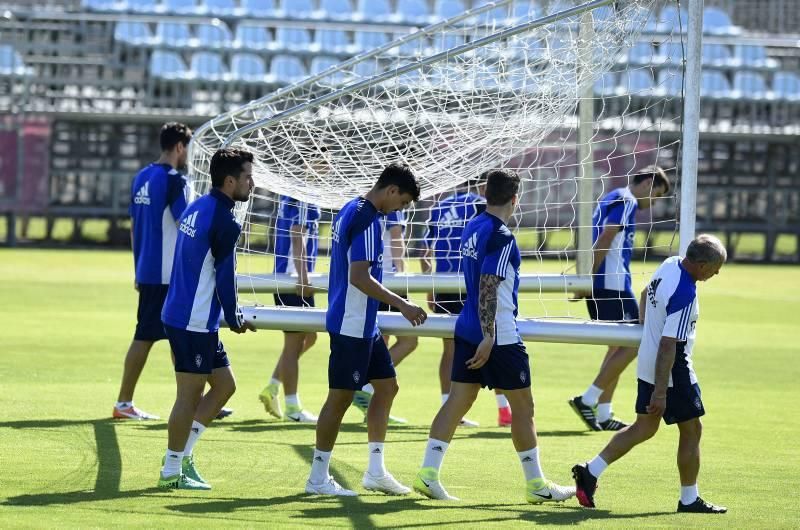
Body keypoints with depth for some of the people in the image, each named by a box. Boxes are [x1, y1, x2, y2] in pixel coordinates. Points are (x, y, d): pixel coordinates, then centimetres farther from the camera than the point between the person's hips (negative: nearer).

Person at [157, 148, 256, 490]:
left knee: (224, 384, 16)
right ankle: (172, 471, 5)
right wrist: (235, 319, 1)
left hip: (179, 315, 10)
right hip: (195, 321, -10)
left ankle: (182, 454, 16)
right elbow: (225, 277, -14)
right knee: (190, 395, -2)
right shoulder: (223, 221, -17)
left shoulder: (197, 208, 13)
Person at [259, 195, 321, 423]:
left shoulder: (291, 195, 14)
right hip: (294, 277, -10)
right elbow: (297, 235, -21)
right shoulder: (303, 197, -15)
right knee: (295, 342, -3)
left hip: (286, 276, 10)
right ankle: (293, 408, 2)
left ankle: (272, 389, 16)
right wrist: (303, 276, -24)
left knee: (308, 336, 18)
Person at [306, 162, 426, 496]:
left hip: (364, 326, 11)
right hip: (352, 326, -11)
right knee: (341, 397, -4)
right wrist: (402, 305, -21)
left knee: (386, 386, 13)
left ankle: (376, 472, 15)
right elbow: (360, 277, -25)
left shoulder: (350, 211, 12)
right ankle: (318, 478, 3)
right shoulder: (366, 220, -19)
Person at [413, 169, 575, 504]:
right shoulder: (502, 237, -17)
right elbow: (488, 288, -23)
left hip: (468, 331, 8)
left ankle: (428, 473, -1)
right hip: (500, 336, -8)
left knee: (458, 400, 7)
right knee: (522, 406, 3)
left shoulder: (472, 228, 10)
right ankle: (536, 485, 11)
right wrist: (488, 338, -24)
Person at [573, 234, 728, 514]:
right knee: (691, 429, 5)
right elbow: (668, 346, -28)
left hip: (648, 363, 9)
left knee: (644, 428, 16)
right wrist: (660, 392, -25)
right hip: (671, 369, -9)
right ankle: (689, 499, 14)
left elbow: (646, 294, 20)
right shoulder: (684, 294, -28)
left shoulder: (670, 264, -1)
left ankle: (590, 472, 11)